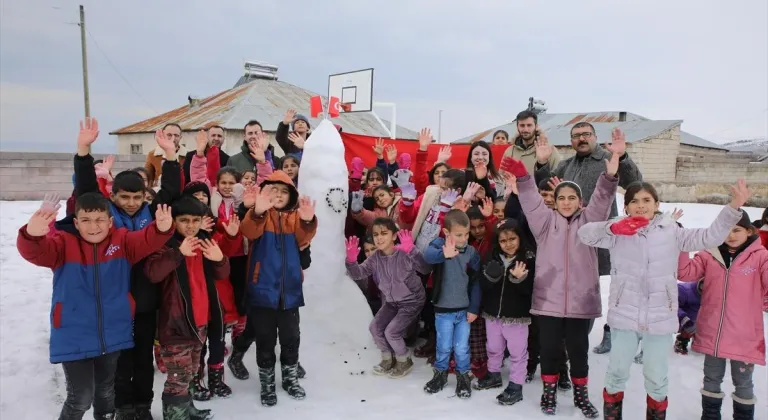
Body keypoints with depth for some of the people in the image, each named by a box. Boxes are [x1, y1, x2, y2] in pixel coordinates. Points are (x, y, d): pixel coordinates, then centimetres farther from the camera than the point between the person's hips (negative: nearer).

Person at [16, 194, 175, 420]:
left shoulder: (122, 241, -5)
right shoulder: (64, 243, -10)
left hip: (112, 335, 3)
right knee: (81, 398, -3)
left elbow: (146, 241, -21)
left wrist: (162, 229, -44)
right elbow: (36, 251, -26)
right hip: (74, 338, -3)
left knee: (106, 391, 23)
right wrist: (32, 235, -51)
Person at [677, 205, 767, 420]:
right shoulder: (710, 255, 0)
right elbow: (685, 273, -8)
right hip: (712, 333, 3)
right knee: (712, 378, 19)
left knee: (742, 382, 16)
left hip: (744, 336, -2)